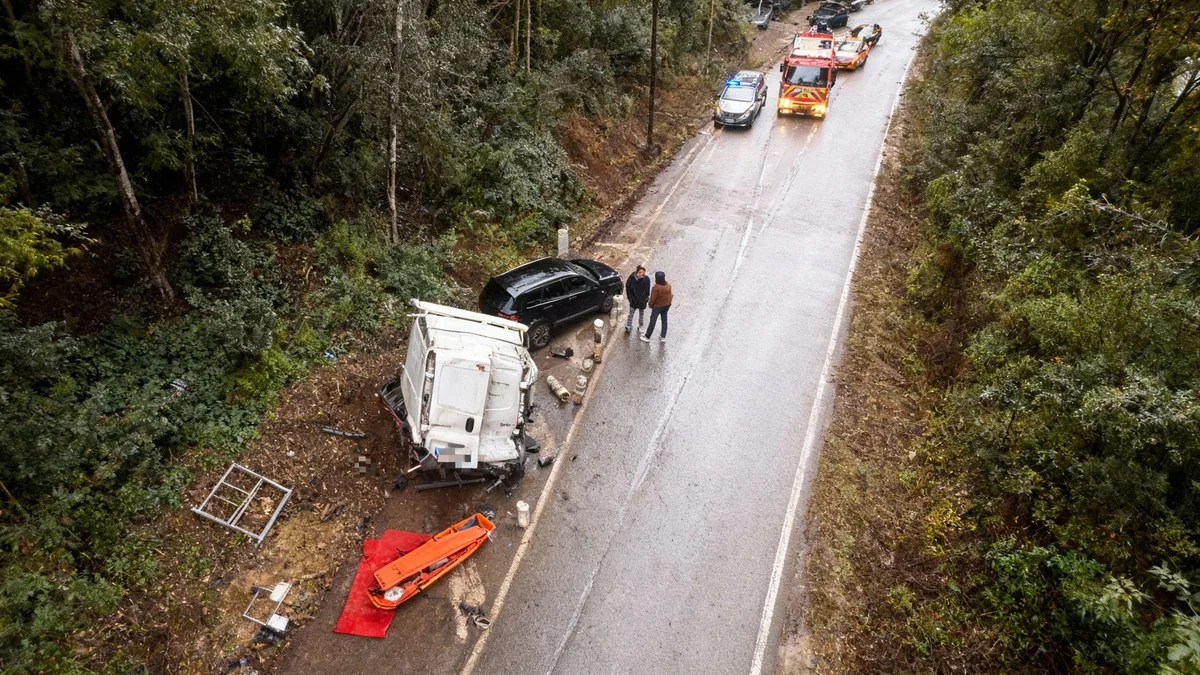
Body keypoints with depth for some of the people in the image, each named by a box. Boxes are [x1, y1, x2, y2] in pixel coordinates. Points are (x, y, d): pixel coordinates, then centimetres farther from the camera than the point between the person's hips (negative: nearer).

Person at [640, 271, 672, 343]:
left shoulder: (656, 287, -27)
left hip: (657, 306, -6)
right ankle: (663, 337, 24)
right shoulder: (668, 286, -7)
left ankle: (647, 337, 16)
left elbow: (653, 298, -18)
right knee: (664, 321, 16)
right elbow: (669, 296, 4)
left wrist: (650, 305, -1)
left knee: (653, 321, 5)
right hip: (666, 305, 6)